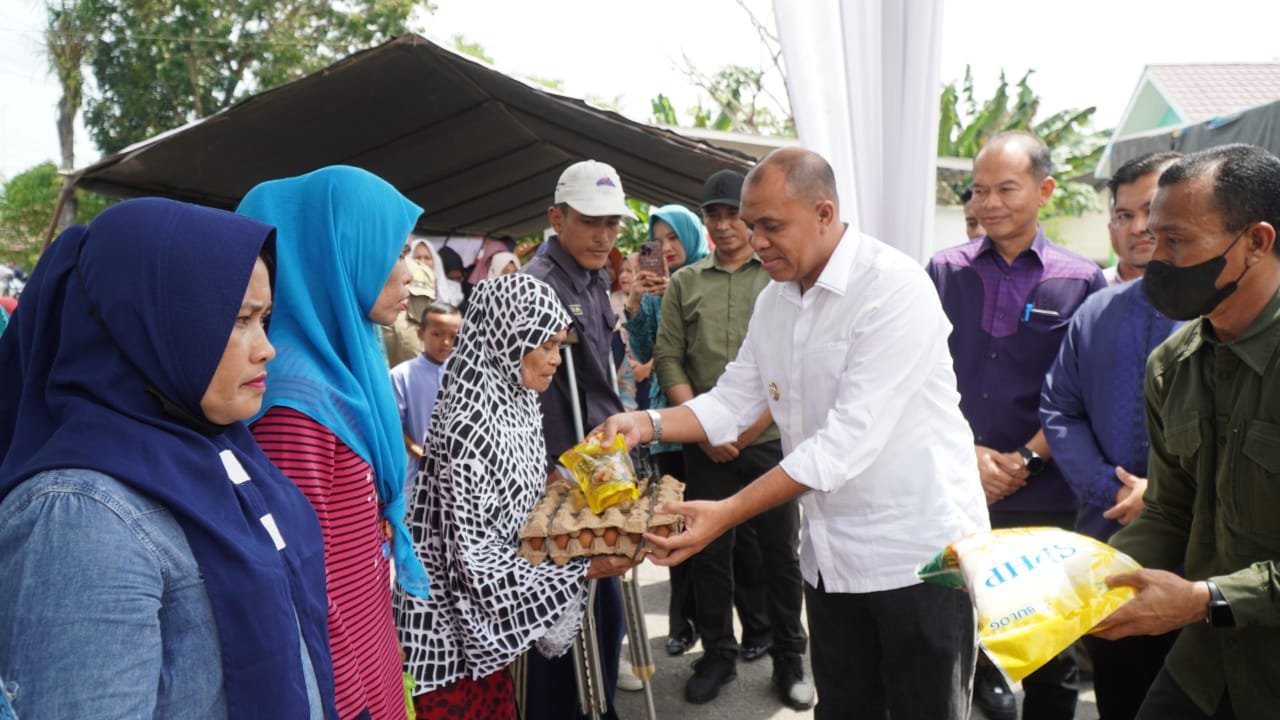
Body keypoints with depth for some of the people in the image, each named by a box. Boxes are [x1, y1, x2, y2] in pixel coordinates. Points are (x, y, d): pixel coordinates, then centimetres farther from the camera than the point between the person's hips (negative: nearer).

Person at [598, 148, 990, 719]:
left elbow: (852, 437, -27)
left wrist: (728, 513, -29)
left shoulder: (894, 287, -20)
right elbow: (732, 400, 8)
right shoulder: (774, 299, 6)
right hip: (831, 553, 7)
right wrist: (648, 424, -11)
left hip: (919, 551, -7)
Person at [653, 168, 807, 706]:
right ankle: (718, 651, 25)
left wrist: (749, 428, -11)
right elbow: (668, 359, 4)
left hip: (771, 441, -2)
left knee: (780, 552, 6)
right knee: (709, 551, 8)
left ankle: (790, 656, 22)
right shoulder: (684, 283, 8)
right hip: (706, 447, 2)